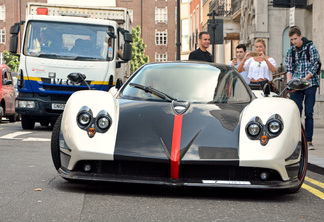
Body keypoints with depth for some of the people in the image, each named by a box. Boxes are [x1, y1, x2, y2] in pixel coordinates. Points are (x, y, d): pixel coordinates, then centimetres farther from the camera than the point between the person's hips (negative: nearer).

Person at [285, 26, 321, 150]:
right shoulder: (291, 51, 10)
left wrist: (304, 79, -15)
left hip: (309, 84, -3)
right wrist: (289, 82, -8)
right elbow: (289, 68, 9)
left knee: (309, 113, -2)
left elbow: (315, 66, -6)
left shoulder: (311, 48, -2)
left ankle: (308, 141, 3)